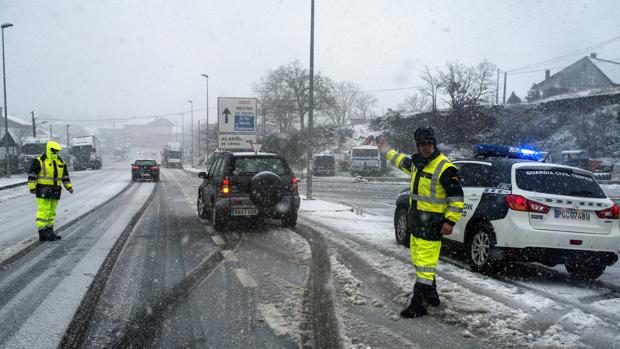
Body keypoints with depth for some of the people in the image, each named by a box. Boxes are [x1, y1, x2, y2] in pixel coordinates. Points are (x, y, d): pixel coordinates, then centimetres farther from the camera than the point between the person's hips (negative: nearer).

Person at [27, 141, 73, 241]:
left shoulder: (60, 162, 14)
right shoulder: (39, 161, -6)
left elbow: (65, 176, 20)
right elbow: (31, 174, -7)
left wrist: (69, 187, 10)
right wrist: (32, 187, -11)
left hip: (55, 191, 7)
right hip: (43, 190, -7)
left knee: (51, 212, 12)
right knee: (43, 211, -9)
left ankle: (49, 231, 19)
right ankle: (42, 234, -6)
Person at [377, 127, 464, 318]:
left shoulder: (445, 168, -16)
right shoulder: (416, 162, 9)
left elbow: (457, 197, -14)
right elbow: (402, 161, 34)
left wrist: (450, 221, -18)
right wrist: (387, 151, 43)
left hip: (432, 223, -9)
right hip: (415, 220, 9)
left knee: (425, 264, -8)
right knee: (418, 261, 18)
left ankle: (418, 305, -3)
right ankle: (431, 296, 33)